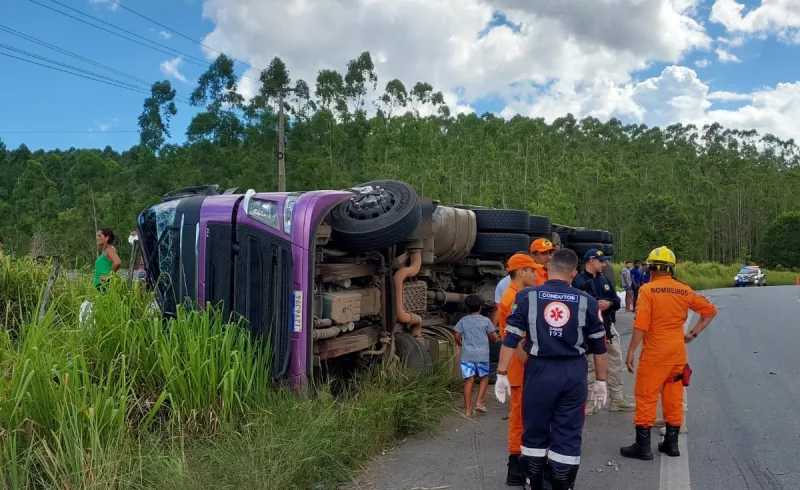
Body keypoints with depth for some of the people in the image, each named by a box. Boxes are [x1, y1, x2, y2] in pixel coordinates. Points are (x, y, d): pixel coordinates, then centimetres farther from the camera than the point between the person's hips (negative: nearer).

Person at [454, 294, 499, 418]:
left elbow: (457, 337, 1)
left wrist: (460, 344, 21)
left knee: (469, 380, 3)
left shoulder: (463, 321, 2)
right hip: (482, 355, -1)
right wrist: (496, 338, 26)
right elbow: (493, 337, 4)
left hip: (467, 355, 1)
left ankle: (468, 410, 4)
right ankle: (479, 402, 9)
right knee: (484, 377, 19)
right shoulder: (486, 320, 0)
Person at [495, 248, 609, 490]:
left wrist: (502, 374, 2)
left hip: (539, 371, 0)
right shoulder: (587, 302, 0)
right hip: (574, 373, 1)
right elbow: (599, 347, 5)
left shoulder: (527, 296, -3)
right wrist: (601, 381, 15)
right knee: (568, 434, 10)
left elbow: (511, 339, -5)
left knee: (535, 431, 14)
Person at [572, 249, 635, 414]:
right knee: (589, 364, -2)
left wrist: (609, 303, -7)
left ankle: (617, 399, 24)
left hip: (608, 326, 7)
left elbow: (617, 300, 14)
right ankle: (588, 401, 9)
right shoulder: (578, 281, -7)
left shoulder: (604, 280, 17)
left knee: (616, 362, 12)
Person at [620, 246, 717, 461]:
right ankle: (671, 442, 22)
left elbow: (641, 325, -17)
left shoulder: (648, 290, -12)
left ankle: (643, 446, 5)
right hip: (678, 351, 5)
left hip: (654, 352, -5)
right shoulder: (684, 290, 4)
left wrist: (631, 351, -10)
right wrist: (693, 333, 10)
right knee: (674, 397, 14)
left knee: (646, 397, 2)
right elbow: (710, 310, 10)